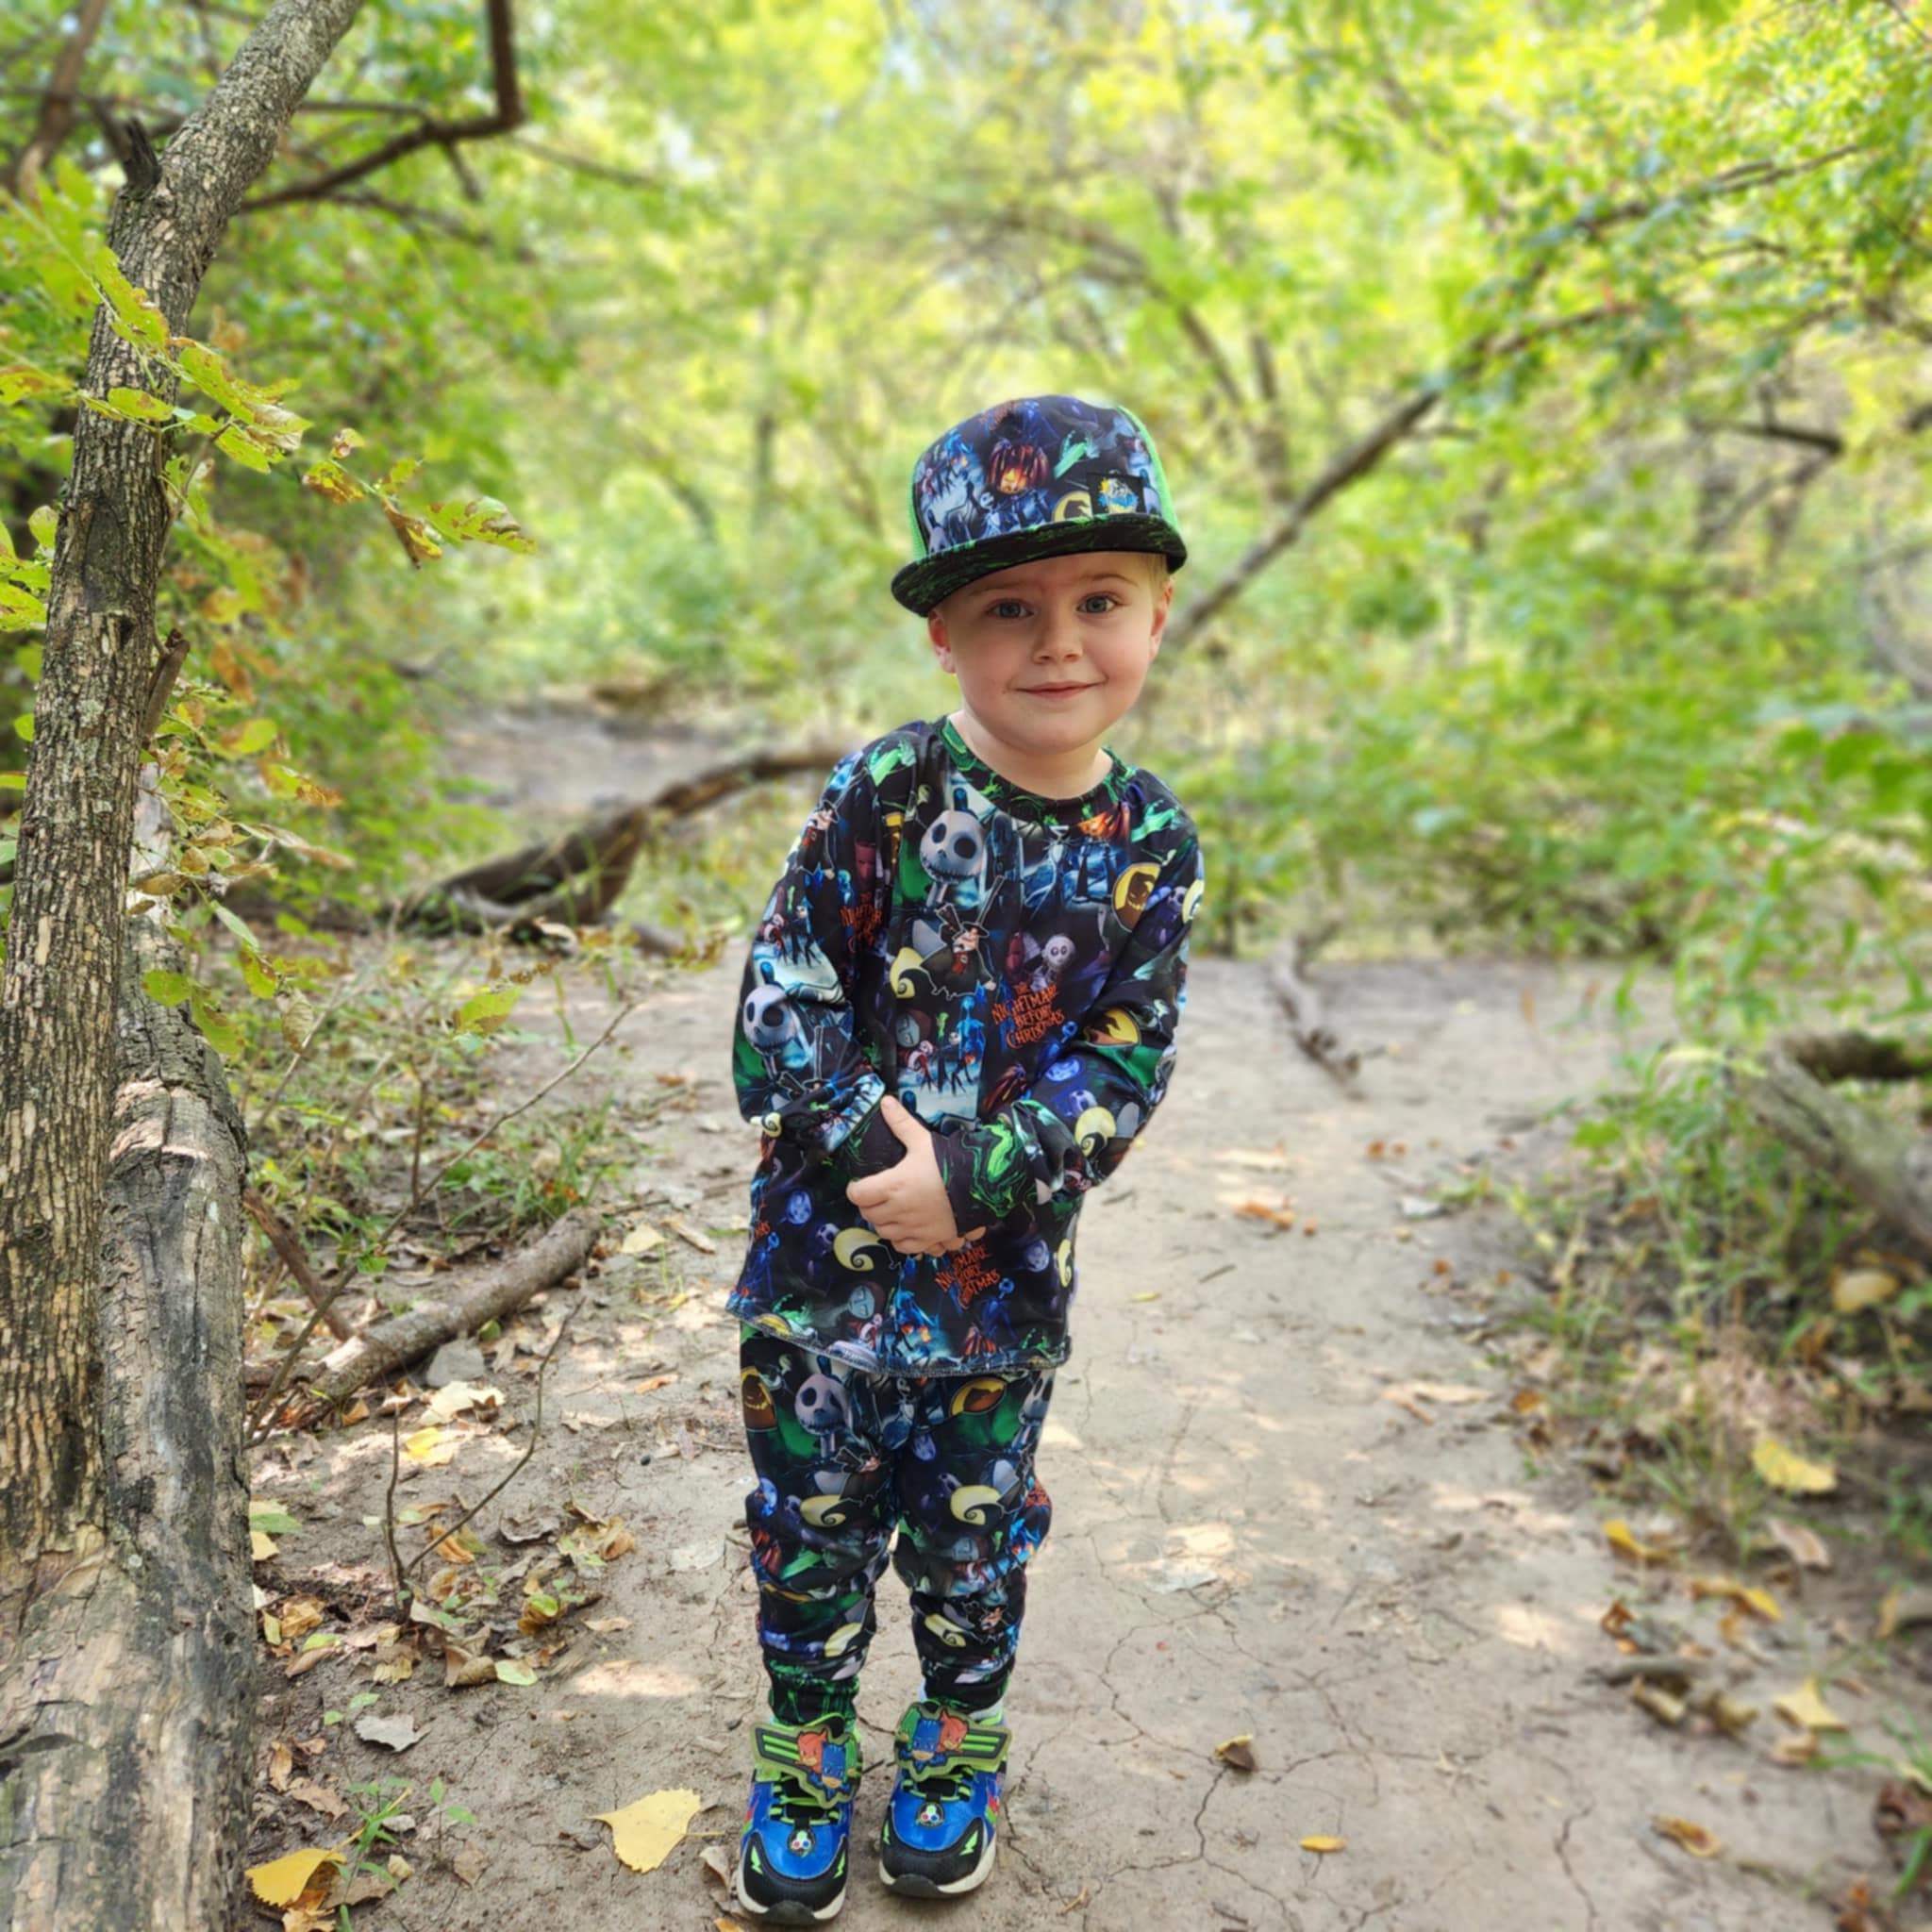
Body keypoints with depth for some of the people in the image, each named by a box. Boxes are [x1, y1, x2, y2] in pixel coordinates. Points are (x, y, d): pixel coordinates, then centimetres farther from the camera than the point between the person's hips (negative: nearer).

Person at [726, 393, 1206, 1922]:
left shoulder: (1152, 845, -6)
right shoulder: (886, 793, -12)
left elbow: (1126, 1064, -9)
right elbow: (783, 997, -12)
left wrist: (973, 1175, -20)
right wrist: (875, 1148, -22)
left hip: (1011, 1270, 1)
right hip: (826, 1250, 0)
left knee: (977, 1530, 19)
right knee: (812, 1520, 16)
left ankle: (959, 1741, 45)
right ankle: (807, 1749, 41)